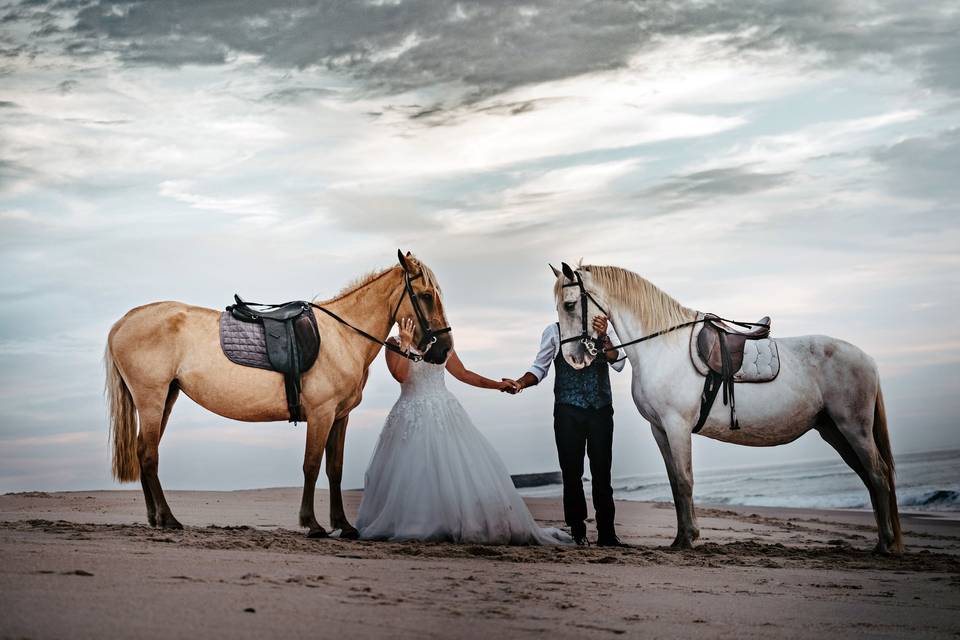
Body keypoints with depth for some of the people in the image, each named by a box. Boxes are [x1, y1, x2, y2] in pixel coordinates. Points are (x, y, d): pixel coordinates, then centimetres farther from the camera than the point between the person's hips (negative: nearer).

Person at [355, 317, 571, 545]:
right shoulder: (395, 344, 1)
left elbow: (462, 373, 17)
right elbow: (401, 376, -15)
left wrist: (497, 385, 12)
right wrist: (405, 344, -20)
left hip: (445, 413, 3)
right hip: (413, 415, -3)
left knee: (463, 469, -4)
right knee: (413, 473, -6)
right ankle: (412, 529, 3)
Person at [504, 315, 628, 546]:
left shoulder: (606, 330, 9)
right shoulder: (554, 331, 6)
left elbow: (618, 363, -3)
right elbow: (540, 367, 8)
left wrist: (603, 337, -18)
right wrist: (521, 383, -10)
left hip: (601, 410, 1)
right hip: (568, 410, -1)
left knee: (602, 473, 2)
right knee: (572, 472, 0)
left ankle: (606, 533, 7)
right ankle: (577, 531, 10)